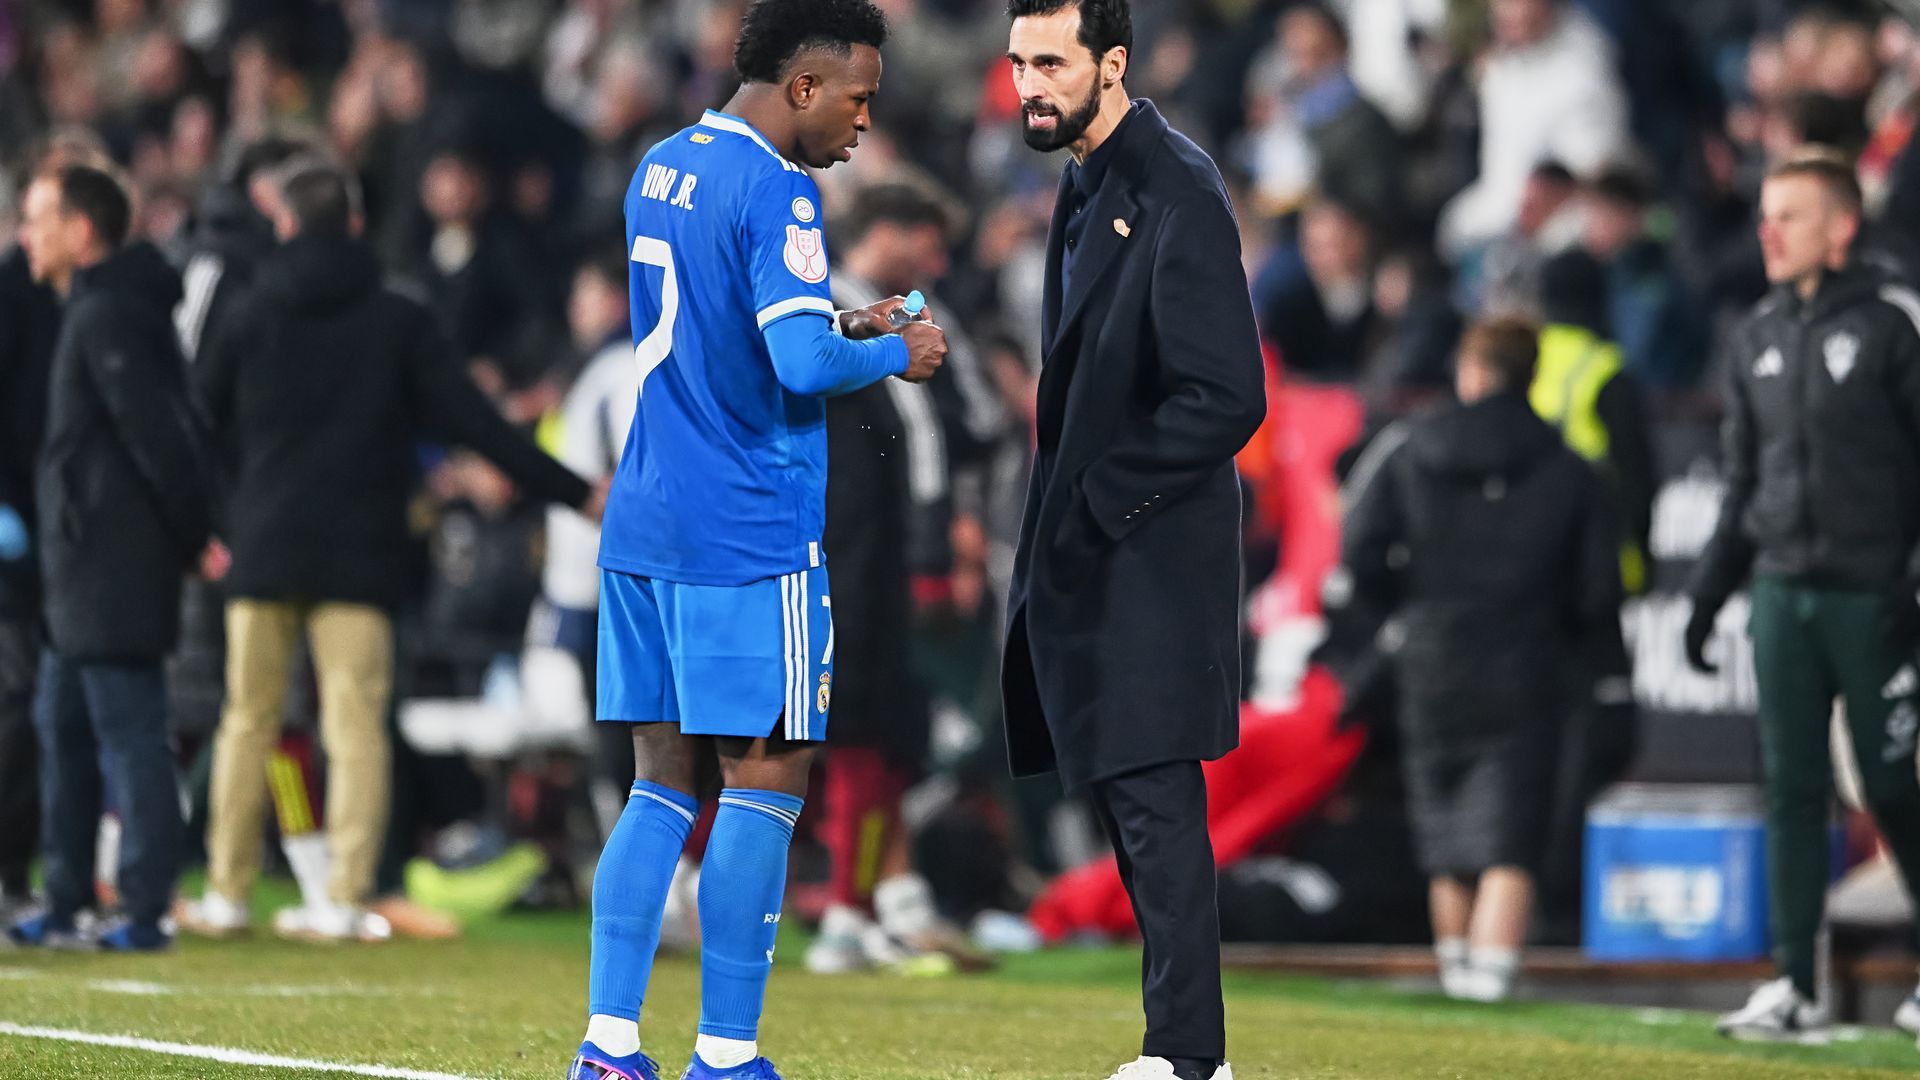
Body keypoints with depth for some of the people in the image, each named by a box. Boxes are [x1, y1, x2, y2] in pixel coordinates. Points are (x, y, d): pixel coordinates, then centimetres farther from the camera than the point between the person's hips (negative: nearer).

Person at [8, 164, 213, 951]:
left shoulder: (107, 317, -15)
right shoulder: (88, 311, 17)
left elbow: (157, 434, -21)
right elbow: (157, 434, 19)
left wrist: (194, 537, -16)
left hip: (114, 568, -11)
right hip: (84, 569, 11)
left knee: (129, 737, -7)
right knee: (64, 730, 14)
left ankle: (146, 910, -5)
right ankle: (64, 907, 19)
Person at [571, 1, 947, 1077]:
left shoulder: (662, 170, 15)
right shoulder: (775, 191, -13)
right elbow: (802, 363, -22)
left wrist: (844, 332, 17)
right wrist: (895, 355, -4)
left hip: (645, 530, 8)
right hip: (750, 541, -8)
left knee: (663, 785, 10)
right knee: (767, 783, -1)